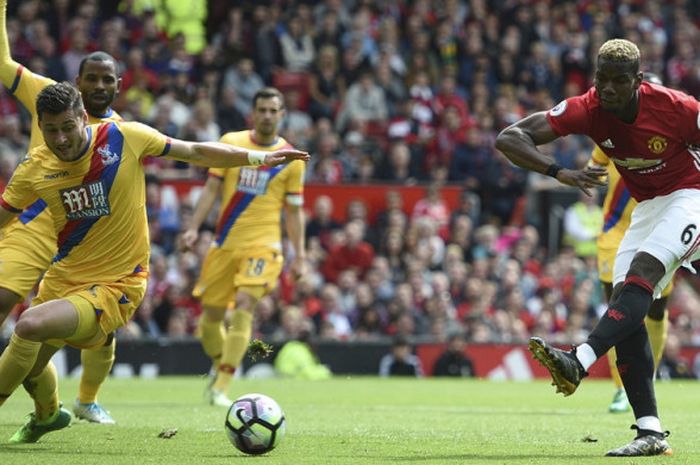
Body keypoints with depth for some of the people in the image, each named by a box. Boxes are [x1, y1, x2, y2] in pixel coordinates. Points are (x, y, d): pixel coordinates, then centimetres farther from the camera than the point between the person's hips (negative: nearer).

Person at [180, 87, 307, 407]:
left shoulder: (291, 159, 1)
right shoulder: (230, 143, 3)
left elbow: (293, 211, 6)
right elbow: (211, 189, 5)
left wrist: (299, 255, 1)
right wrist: (194, 228, -5)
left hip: (262, 245, -2)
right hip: (225, 244, 2)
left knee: (243, 308, -21)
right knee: (210, 316, 5)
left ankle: (221, 387, -18)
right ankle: (221, 366, 35)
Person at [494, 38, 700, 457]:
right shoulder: (588, 109, -14)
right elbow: (509, 138, -19)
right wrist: (561, 173, -35)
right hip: (648, 208, 6)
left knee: (641, 274, -30)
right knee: (626, 305, -9)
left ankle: (579, 362, -46)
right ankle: (651, 433, -12)